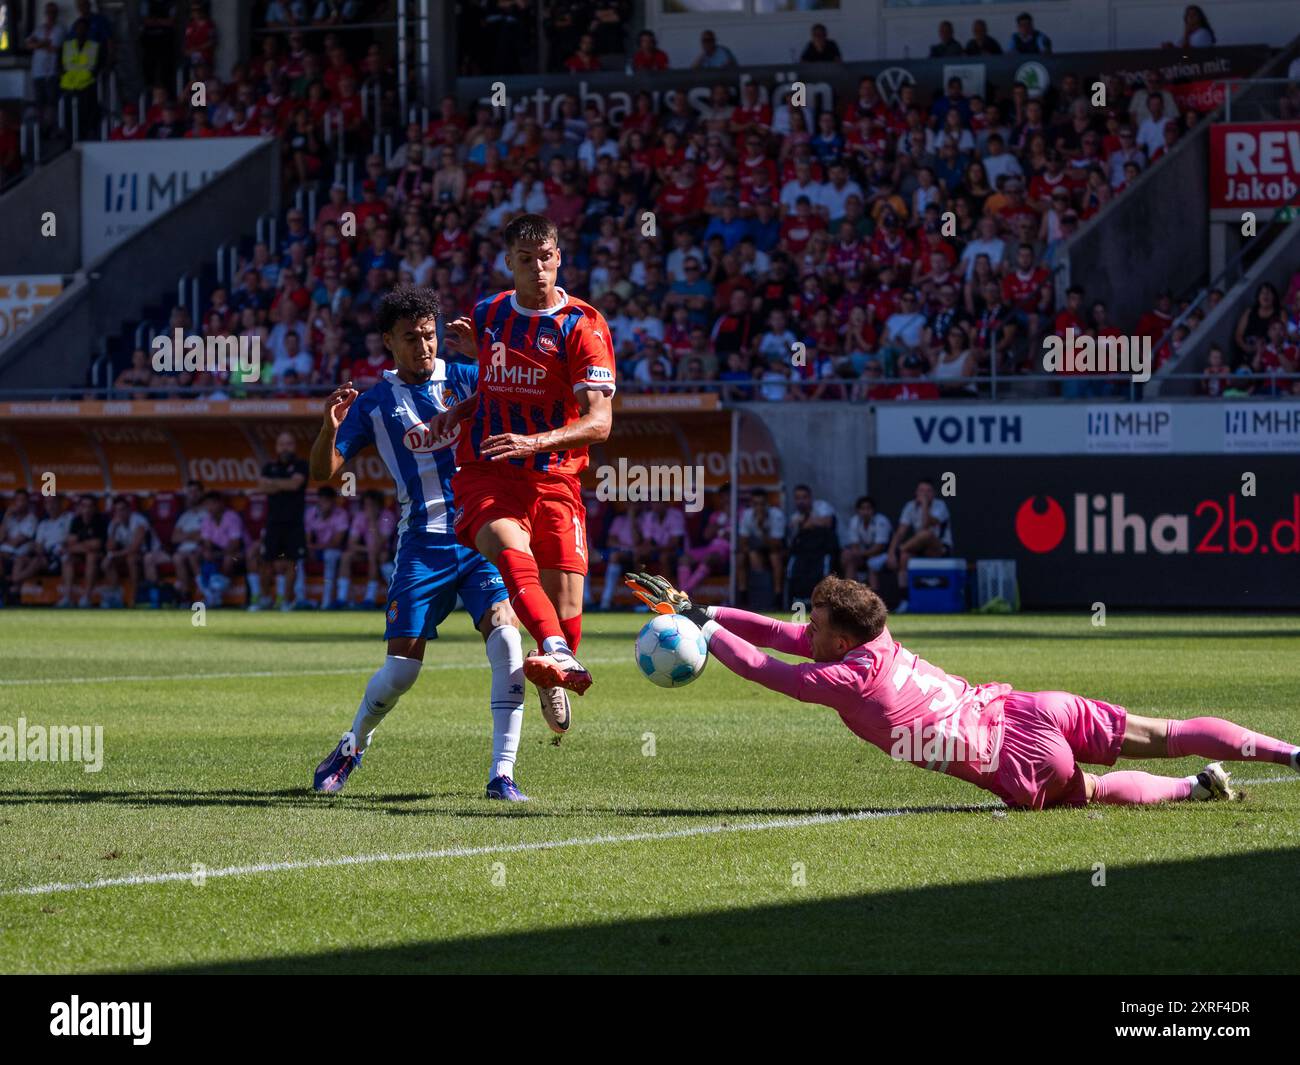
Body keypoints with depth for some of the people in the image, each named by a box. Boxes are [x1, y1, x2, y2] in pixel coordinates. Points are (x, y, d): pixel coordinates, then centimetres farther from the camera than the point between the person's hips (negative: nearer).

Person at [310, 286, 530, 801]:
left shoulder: (464, 378, 6)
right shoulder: (373, 405, 4)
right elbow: (322, 472, 4)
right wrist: (330, 427, -15)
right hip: (423, 542, 0)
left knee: (504, 635, -20)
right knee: (402, 666, -4)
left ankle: (502, 774, -17)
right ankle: (353, 746, 26)